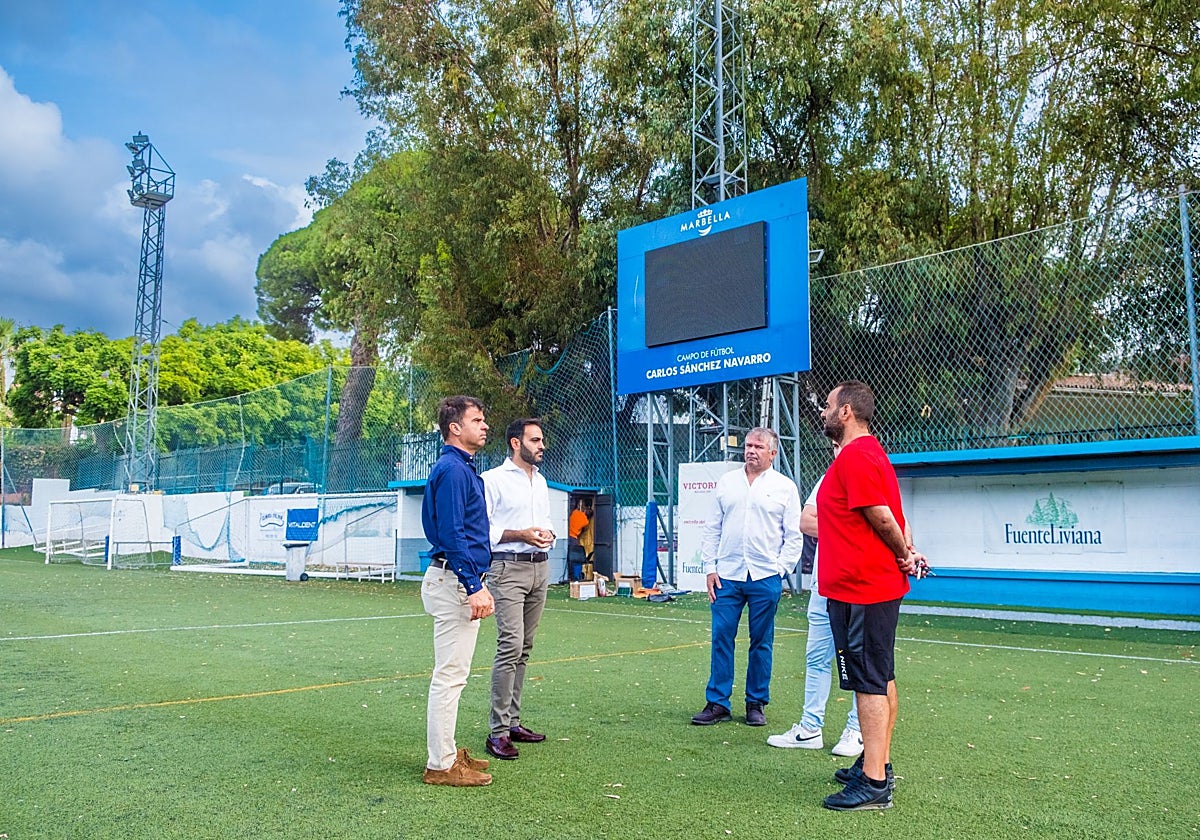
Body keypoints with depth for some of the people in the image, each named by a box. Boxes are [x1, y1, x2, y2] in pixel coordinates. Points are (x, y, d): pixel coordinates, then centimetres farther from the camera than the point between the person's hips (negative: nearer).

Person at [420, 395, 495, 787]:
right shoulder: (451, 469, -14)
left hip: (463, 582, 11)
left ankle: (446, 753, 25)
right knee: (450, 675, -5)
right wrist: (473, 588, -23)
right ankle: (441, 765, 2)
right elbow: (452, 534, -21)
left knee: (453, 674, 16)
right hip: (454, 582, -11)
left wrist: (480, 585, 20)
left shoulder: (465, 469, 18)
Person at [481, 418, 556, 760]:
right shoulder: (493, 479, -5)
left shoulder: (540, 480, 18)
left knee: (523, 648, 10)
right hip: (508, 568, -7)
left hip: (540, 566, 8)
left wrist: (547, 533, 3)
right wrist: (520, 535, -17)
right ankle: (498, 731, -8)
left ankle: (512, 721, 19)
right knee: (510, 646, -14)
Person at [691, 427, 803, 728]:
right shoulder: (726, 482, 11)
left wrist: (779, 569, -6)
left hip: (765, 578, -2)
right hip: (727, 576, 2)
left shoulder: (785, 487, 4)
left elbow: (794, 536, 3)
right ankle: (717, 703, 9)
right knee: (721, 639, 1)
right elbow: (712, 530, 12)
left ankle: (756, 704, 17)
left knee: (761, 643, 6)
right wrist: (709, 567, 4)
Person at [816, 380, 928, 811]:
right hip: (879, 586, 11)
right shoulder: (870, 453, 17)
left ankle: (873, 783, -1)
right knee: (881, 680, 17)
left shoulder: (854, 457, -17)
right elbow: (888, 517, 17)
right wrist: (906, 552, 7)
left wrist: (903, 555, -4)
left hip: (859, 591, -11)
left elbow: (882, 517, -19)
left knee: (870, 683, -6)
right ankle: (877, 763, 29)